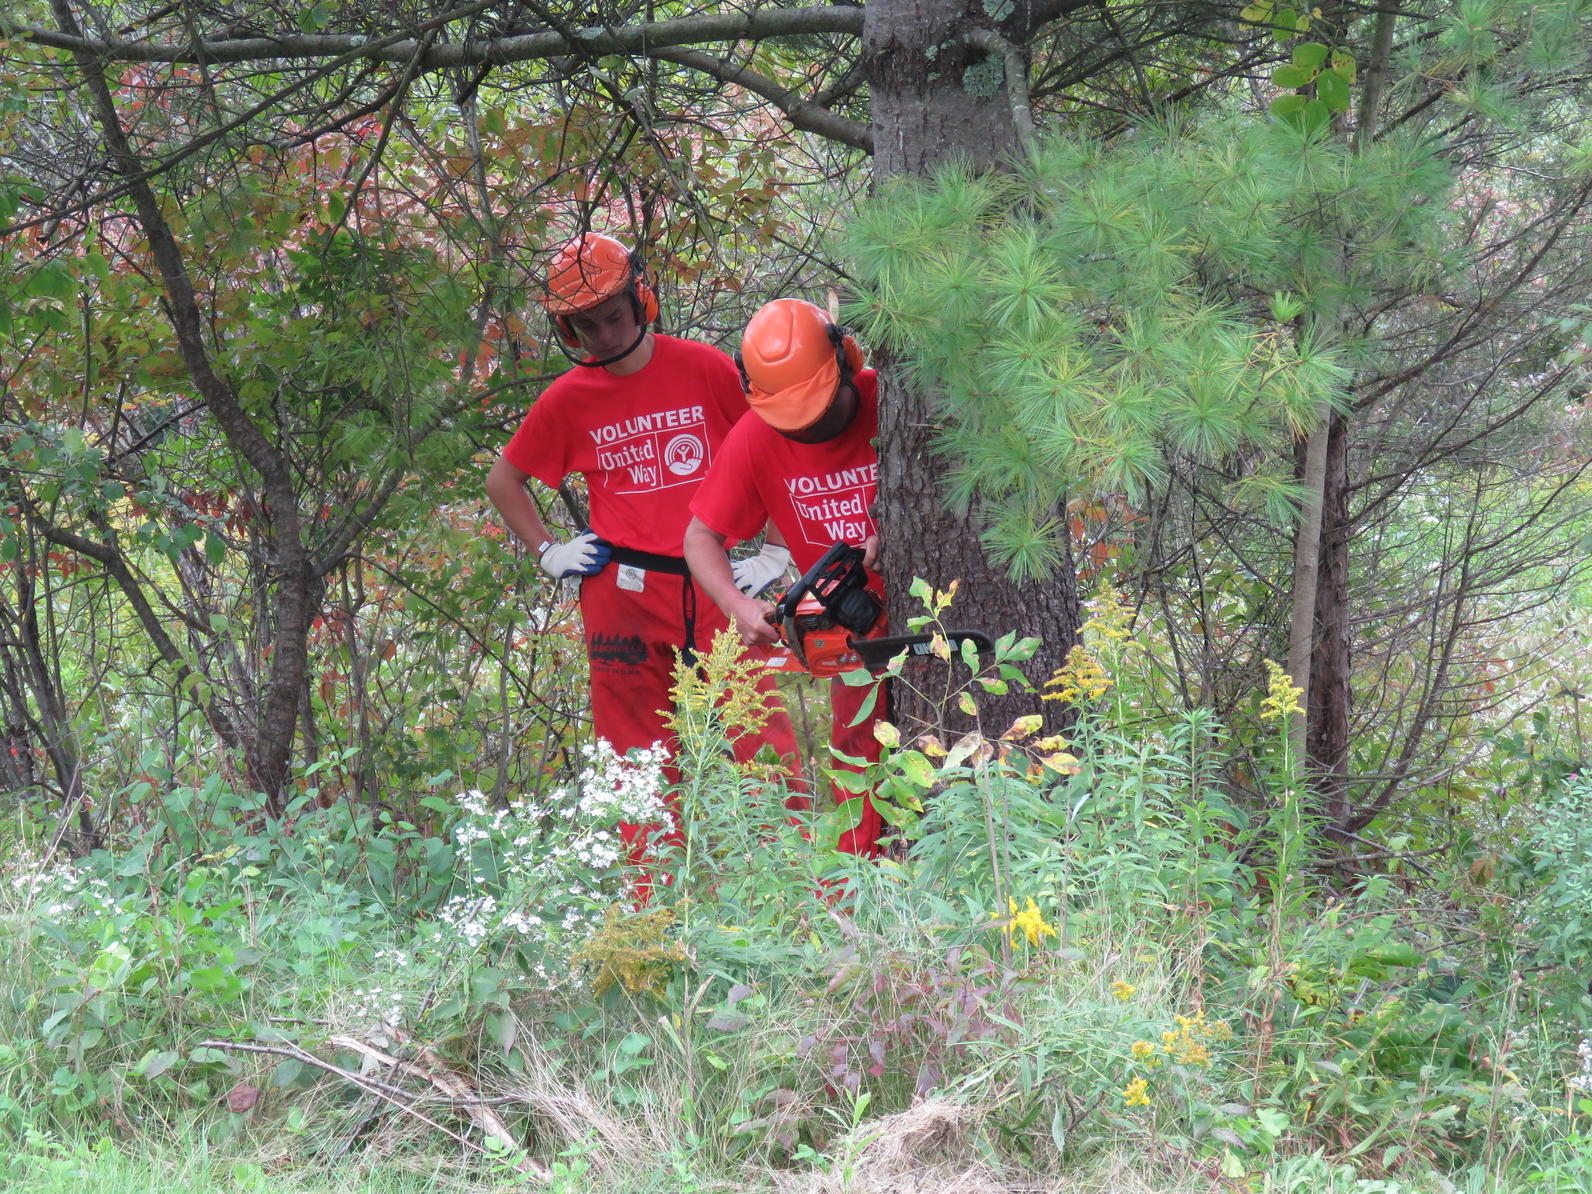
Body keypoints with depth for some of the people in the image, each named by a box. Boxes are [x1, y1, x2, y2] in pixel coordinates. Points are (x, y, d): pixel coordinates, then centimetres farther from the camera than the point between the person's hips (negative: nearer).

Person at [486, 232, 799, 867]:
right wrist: (547, 552, 10)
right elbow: (503, 480, 21)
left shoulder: (705, 369, 0)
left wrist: (776, 551, 4)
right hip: (622, 595, 1)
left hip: (716, 586, -1)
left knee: (764, 747, -7)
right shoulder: (567, 400, 6)